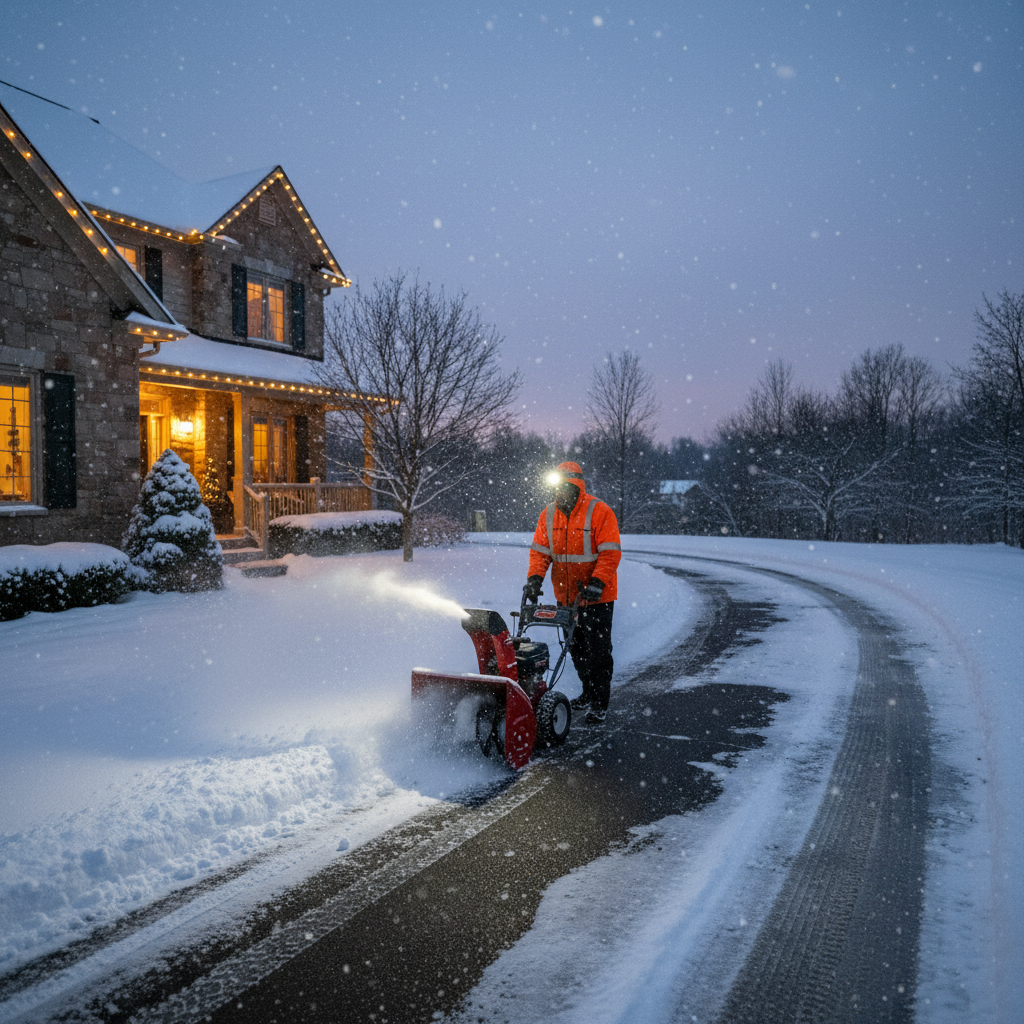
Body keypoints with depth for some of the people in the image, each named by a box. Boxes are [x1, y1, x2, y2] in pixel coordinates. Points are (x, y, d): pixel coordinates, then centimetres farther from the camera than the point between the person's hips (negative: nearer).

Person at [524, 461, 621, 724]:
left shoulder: (599, 512, -13)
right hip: (565, 596, 6)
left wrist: (597, 583, -26)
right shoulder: (548, 515, 3)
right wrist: (535, 578, -14)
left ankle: (599, 704, 9)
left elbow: (610, 553, -16)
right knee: (576, 648, 17)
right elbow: (539, 551, 3)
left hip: (597, 597, -6)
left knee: (597, 650, -1)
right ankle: (588, 692, 34)